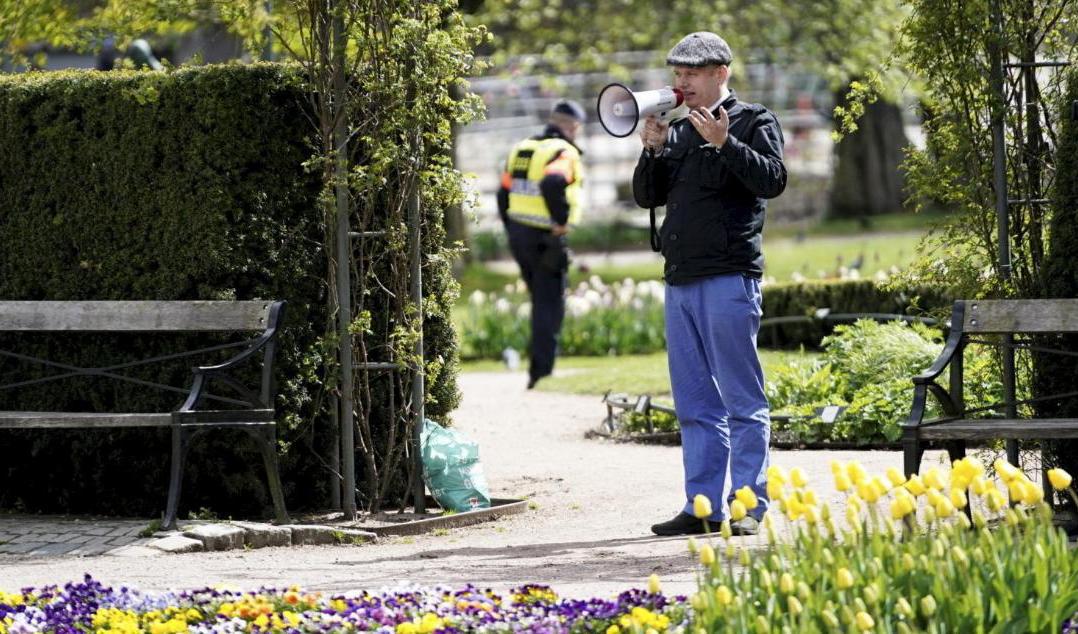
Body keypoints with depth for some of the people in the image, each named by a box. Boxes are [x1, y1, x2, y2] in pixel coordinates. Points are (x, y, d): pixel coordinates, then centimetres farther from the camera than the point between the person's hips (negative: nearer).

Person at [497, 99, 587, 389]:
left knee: (541, 301, 20)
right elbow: (552, 183, -33)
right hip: (547, 241, -8)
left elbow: (504, 195, 15)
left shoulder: (522, 150, 13)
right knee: (549, 305, -2)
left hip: (518, 235, 8)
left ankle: (539, 362, 22)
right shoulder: (564, 153, -12)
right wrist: (562, 221, -21)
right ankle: (540, 371, -6)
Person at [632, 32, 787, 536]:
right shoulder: (680, 132, 19)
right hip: (680, 280, 7)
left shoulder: (754, 122, 1)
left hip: (729, 277, -7)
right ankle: (703, 505, 11)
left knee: (742, 399, -5)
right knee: (695, 404, 8)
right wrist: (652, 150, 2)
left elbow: (772, 180, -13)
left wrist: (725, 144, -21)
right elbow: (647, 196, 18)